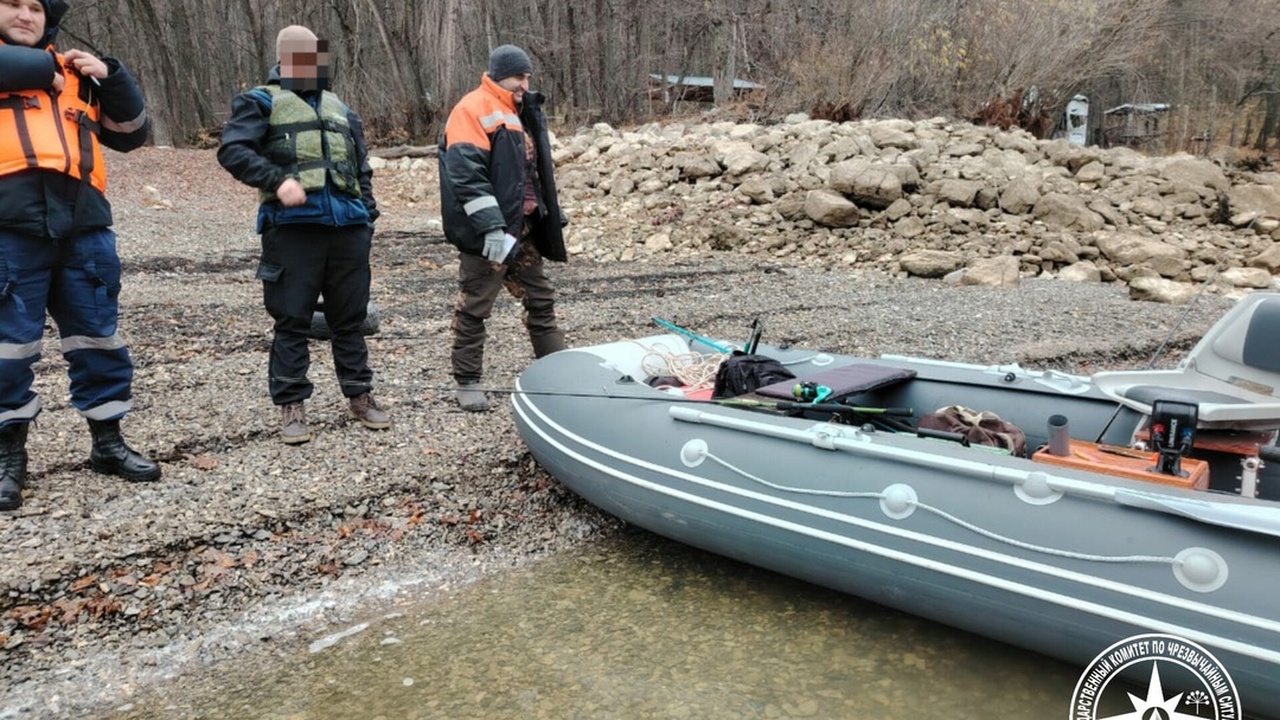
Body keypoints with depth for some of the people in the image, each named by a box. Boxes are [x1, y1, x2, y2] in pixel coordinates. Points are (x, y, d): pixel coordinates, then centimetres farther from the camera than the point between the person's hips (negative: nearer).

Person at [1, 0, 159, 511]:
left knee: (98, 338, 9)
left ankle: (107, 442, 22)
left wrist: (111, 77, 5)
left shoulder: (74, 73, 20)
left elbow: (131, 132, 18)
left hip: (83, 228, 3)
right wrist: (43, 70, -2)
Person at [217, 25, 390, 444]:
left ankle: (359, 397, 20)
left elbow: (362, 167, 26)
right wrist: (277, 180, -20)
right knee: (292, 321, 0)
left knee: (350, 317, 10)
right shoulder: (262, 102, 5)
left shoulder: (340, 108, 22)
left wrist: (367, 214, 17)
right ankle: (291, 406, 9)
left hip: (348, 227, 5)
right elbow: (232, 150, -8)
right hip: (292, 228, -4)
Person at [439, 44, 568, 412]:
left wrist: (549, 217, 19)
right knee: (474, 308, 1)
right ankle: (467, 382, 12)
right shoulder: (473, 109, -10)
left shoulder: (523, 112, 18)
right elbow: (467, 175, -21)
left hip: (524, 228, 9)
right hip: (487, 233, -9)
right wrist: (491, 228, -27)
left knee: (541, 299, 13)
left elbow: (536, 171, 25)